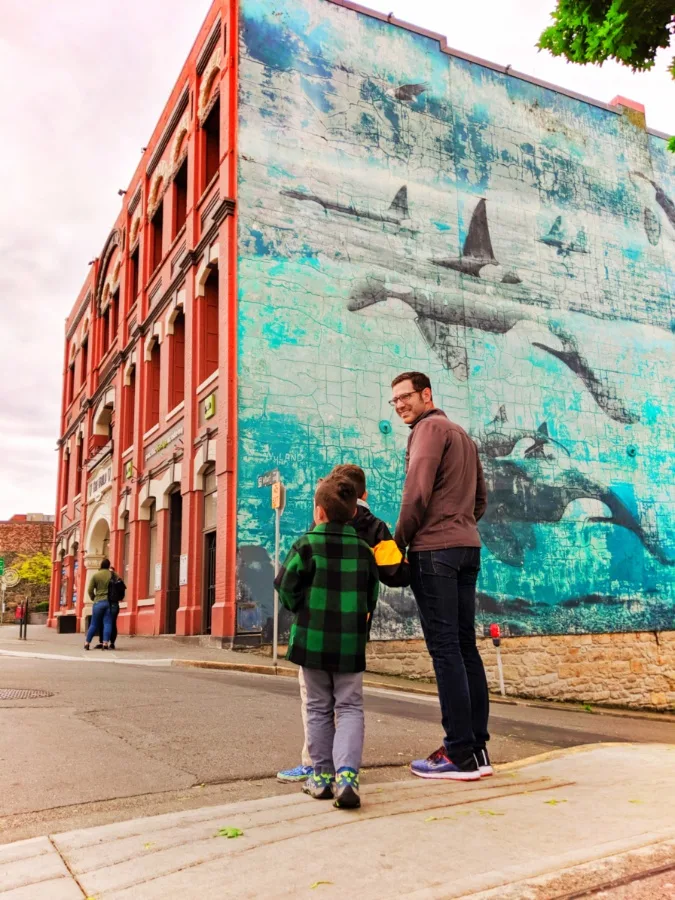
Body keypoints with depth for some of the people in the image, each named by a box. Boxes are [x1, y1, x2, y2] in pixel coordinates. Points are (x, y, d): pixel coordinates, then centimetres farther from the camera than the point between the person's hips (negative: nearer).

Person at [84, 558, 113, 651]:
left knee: (94, 624, 9)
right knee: (107, 623, -1)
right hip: (110, 602, 0)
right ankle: (105, 644, -9)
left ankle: (87, 643, 13)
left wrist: (93, 598, 17)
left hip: (98, 602, 0)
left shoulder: (95, 575, 1)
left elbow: (90, 590, 0)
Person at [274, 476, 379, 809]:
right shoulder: (364, 550, 3)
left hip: (312, 640, -1)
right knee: (350, 707, 7)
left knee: (319, 708, 13)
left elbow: (286, 588, -5)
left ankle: (322, 776, 16)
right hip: (350, 643, 1)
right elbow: (372, 598, 9)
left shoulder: (307, 545, -6)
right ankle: (346, 773, -11)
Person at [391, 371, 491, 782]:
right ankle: (477, 748, 11)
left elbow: (417, 491, -14)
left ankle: (459, 754, -5)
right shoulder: (463, 434, 23)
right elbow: (481, 497, 23)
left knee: (444, 647, -7)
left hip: (434, 549, -9)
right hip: (468, 547, 9)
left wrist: (399, 540, -5)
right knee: (465, 645, 8)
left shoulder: (430, 427, -3)